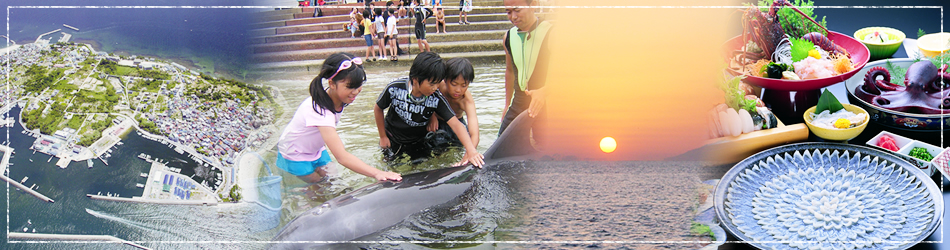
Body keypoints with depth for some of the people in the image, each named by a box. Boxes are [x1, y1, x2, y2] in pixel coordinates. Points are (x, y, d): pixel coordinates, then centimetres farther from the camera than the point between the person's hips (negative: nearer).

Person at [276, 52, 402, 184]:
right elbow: (342, 156, -48)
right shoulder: (320, 110, -41)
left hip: (316, 151, 7)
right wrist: (377, 173, -57)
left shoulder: (335, 99, -15)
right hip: (295, 157, -7)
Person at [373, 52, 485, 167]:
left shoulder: (436, 98, -27)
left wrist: (471, 150, -44)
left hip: (418, 142, 1)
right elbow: (378, 109, -8)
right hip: (392, 139, -1)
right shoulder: (394, 88, -27)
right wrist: (383, 137, 0)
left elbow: (455, 124, -32)